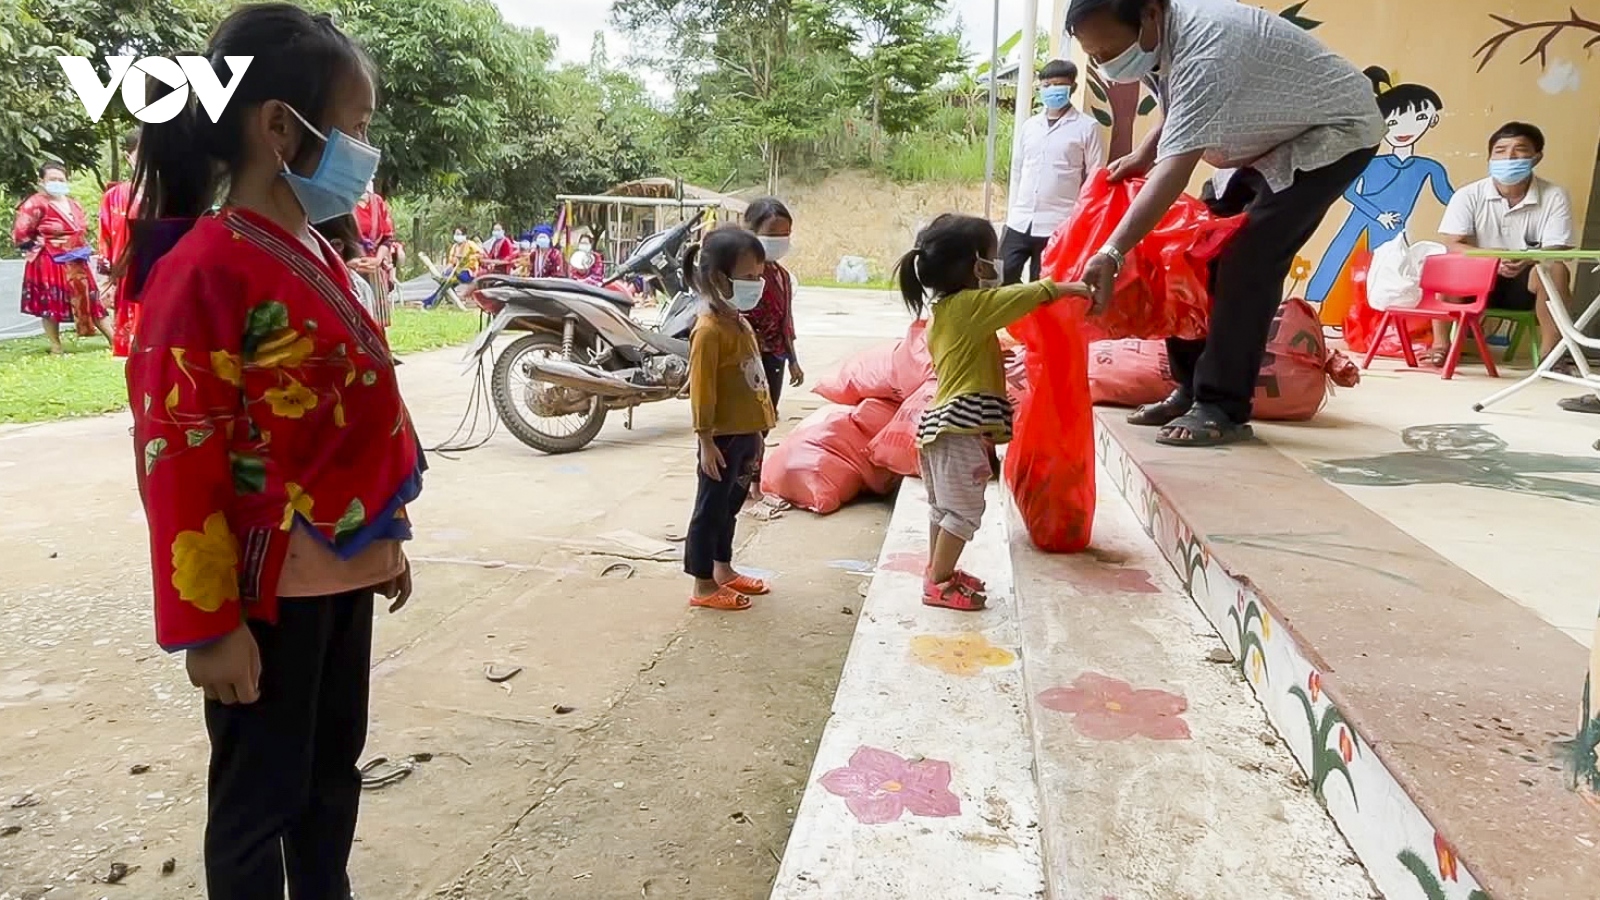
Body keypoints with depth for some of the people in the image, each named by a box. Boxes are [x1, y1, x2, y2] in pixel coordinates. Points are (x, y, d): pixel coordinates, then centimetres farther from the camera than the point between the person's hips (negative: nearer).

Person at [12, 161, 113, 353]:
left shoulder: (72, 204, 12)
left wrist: (83, 249, 11)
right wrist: (42, 247, -8)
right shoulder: (36, 204, -12)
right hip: (48, 264, -7)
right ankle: (56, 347, 7)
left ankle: (114, 340, 10)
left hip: (75, 264, 7)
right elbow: (19, 235, -16)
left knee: (90, 300, 8)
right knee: (51, 304, 0)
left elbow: (83, 230, 26)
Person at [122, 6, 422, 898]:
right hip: (267, 591, -8)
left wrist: (387, 541, 18)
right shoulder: (205, 271, -19)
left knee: (333, 773, 21)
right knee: (260, 798, 11)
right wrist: (208, 623, -15)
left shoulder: (318, 255, 8)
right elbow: (178, 461, -18)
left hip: (342, 575, 8)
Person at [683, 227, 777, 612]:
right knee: (711, 508, 1)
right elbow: (701, 390, -19)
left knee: (730, 505, 20)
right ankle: (704, 587, 11)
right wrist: (706, 440, -20)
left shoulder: (742, 324, 11)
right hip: (722, 438, -9)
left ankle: (724, 571, 34)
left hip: (746, 434, 9)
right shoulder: (709, 331, -19)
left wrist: (758, 433, 20)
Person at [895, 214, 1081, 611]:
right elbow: (1035, 293, -12)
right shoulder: (971, 304, -14)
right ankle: (939, 583, 2)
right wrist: (1075, 289, -2)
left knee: (944, 505, 19)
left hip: (942, 423, 10)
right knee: (964, 508, -4)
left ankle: (938, 570, 30)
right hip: (961, 428, -10)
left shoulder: (942, 309, 12)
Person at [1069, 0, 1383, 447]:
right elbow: (1181, 110, 12)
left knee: (1248, 260, -22)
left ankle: (1223, 408, -18)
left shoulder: (1206, 51, -36)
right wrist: (1142, 154, -4)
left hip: (1333, 131, -9)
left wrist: (1111, 253, -54)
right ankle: (1192, 388, 8)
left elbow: (1177, 170, -45)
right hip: (1268, 138, 9)